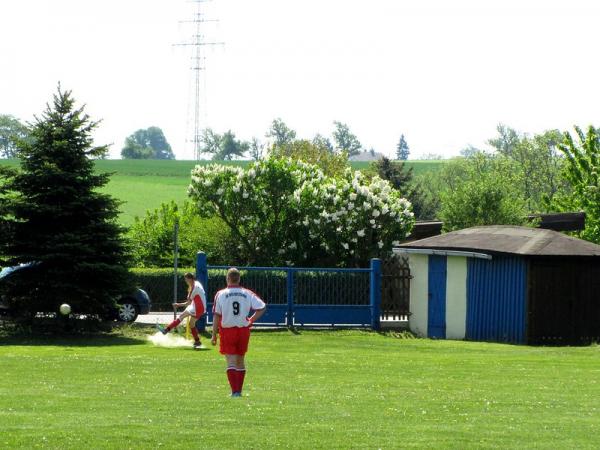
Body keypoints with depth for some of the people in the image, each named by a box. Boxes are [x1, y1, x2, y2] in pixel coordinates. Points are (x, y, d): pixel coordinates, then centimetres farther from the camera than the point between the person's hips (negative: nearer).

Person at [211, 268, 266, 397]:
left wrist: (214, 335, 0)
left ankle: (235, 391, -16)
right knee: (240, 361, 17)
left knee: (231, 362, -4)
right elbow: (262, 307, -4)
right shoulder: (247, 294, 1)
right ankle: (239, 390, 23)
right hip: (243, 330, 3)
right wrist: (251, 320, 5)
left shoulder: (221, 294, -5)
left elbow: (217, 316, -6)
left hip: (227, 331, -3)